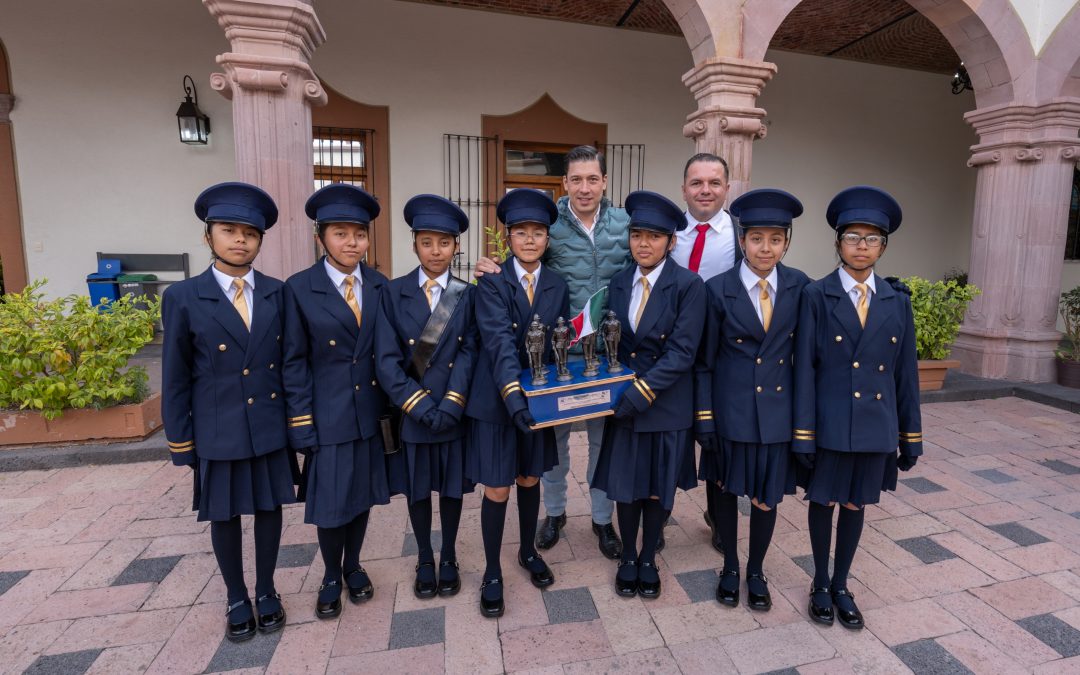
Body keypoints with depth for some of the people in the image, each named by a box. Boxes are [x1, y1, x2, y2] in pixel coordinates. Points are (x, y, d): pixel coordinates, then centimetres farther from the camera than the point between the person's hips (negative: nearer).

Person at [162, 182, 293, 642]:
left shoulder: (277, 293, 0)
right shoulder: (183, 298, -5)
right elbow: (175, 378, -2)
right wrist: (181, 442, -1)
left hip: (271, 427, 2)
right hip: (218, 432, -1)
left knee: (269, 508, 13)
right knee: (224, 515, 13)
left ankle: (266, 591, 33)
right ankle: (237, 599, 33)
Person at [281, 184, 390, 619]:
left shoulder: (380, 286, 2)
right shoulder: (299, 288, -7)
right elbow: (294, 362, -6)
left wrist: (392, 408, 2)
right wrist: (301, 423, -9)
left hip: (371, 413, 3)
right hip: (328, 415, -3)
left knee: (362, 495, 16)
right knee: (331, 502, 7)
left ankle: (353, 567, 38)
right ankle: (331, 577, 33)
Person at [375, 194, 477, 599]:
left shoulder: (468, 294, -1)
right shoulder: (394, 293, -3)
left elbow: (469, 353, -8)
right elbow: (387, 361, -9)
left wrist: (450, 405, -18)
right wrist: (421, 407, -16)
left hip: (455, 411, 0)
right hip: (411, 412, 0)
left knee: (452, 486, 14)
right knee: (417, 489, 14)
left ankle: (449, 559, 35)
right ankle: (424, 561, 36)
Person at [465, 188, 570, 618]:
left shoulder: (557, 287, 3)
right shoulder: (491, 281, -12)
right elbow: (498, 340, -25)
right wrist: (512, 390, -37)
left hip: (538, 399, 4)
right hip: (496, 400, -4)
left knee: (530, 479, 19)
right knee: (497, 489, 6)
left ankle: (528, 551, 43)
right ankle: (492, 573, 28)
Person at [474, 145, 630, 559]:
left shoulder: (624, 224, 1)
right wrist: (491, 270, -23)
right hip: (557, 349, -1)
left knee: (604, 436, 14)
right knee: (553, 435, 14)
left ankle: (603, 518, 35)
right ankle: (554, 511, 38)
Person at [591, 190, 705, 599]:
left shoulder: (689, 285, -11)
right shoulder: (618, 283, 2)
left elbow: (682, 352, -17)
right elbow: (610, 344, 5)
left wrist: (640, 393, -22)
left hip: (666, 406, -3)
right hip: (623, 402, 3)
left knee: (659, 488, 14)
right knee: (625, 485, 13)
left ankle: (648, 559, 36)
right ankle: (627, 557, 36)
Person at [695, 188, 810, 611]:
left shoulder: (800, 287, -2)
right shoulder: (718, 289, -8)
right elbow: (704, 360, -5)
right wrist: (704, 416, -7)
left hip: (778, 408, 2)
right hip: (731, 409, -1)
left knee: (767, 495, 11)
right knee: (727, 488, 14)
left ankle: (756, 571, 37)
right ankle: (730, 567, 37)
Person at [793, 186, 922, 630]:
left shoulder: (897, 303, 4)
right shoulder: (816, 296, -7)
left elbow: (906, 373, 6)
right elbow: (804, 368, -10)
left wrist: (910, 436, 7)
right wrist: (803, 434, -12)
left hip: (875, 425, 3)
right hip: (829, 424, -3)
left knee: (856, 503, 16)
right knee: (823, 501, 12)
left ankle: (841, 585, 35)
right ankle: (820, 584, 32)